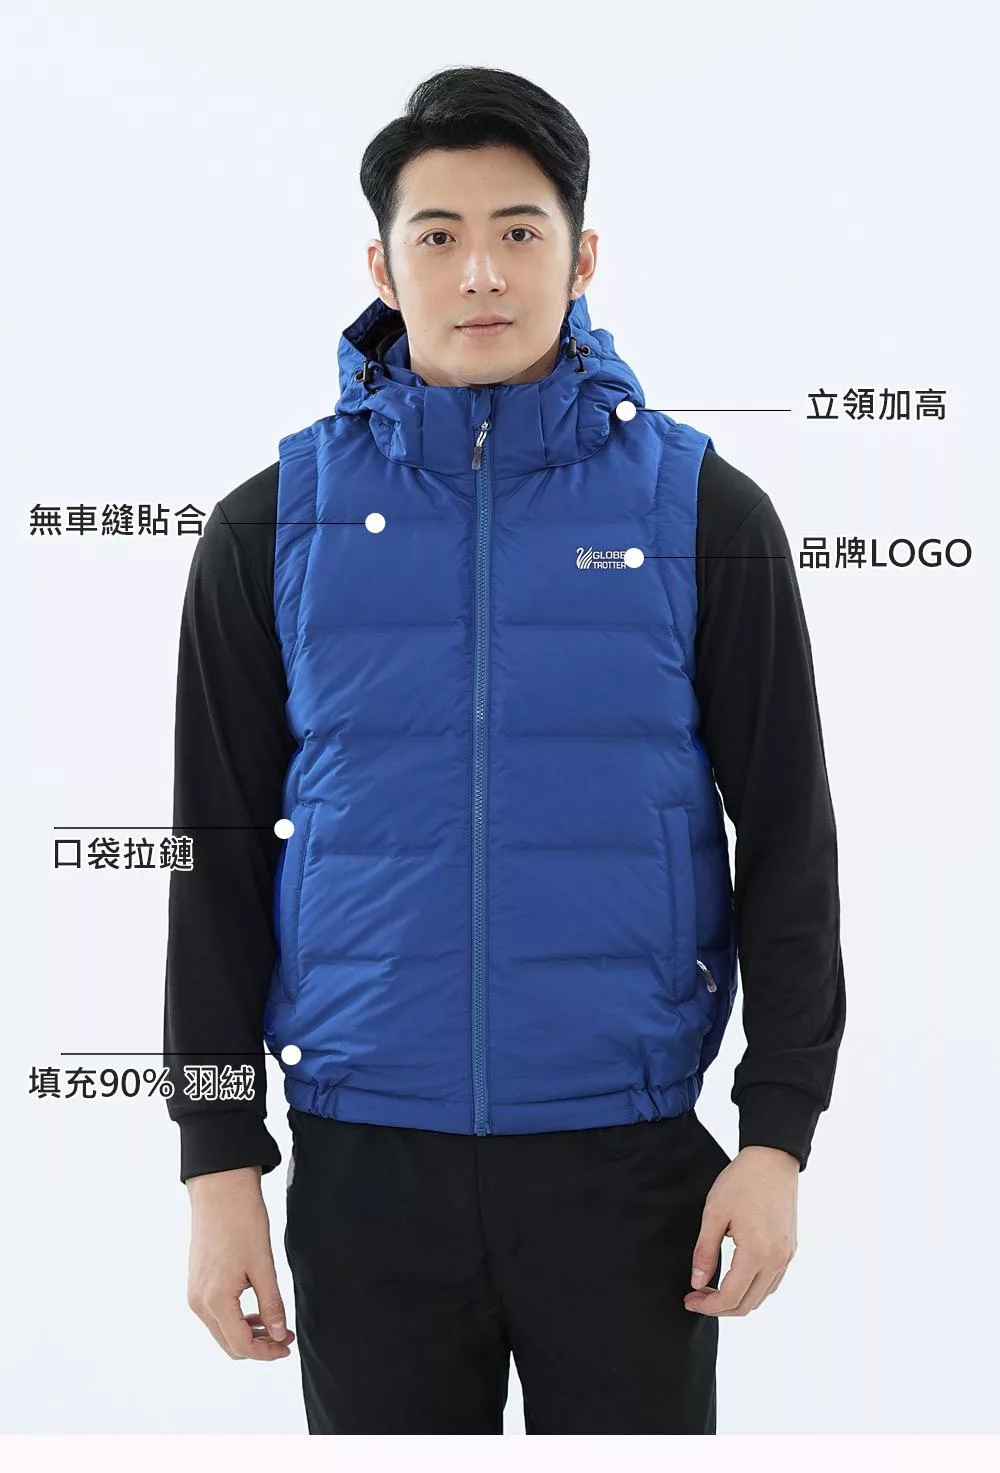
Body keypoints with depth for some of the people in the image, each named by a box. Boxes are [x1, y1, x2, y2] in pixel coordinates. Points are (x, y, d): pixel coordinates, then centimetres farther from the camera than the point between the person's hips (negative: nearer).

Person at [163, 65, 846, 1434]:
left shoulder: (702, 508, -1)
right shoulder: (274, 524, 1)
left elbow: (787, 838, 1)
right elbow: (219, 853, 3)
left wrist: (778, 1134, -4)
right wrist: (220, 1160, 1)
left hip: (629, 1153, 0)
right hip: (364, 1161, 1)